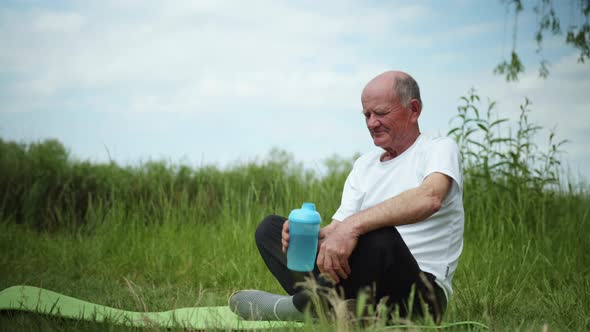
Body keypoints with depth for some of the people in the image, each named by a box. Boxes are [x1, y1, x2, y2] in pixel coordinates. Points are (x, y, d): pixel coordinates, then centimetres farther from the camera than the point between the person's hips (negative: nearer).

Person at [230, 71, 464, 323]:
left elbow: (429, 198, -26)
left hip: (420, 296, -6)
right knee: (270, 227, 4)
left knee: (380, 237, -39)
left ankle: (304, 305, -16)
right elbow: (338, 228, 11)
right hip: (364, 286, 7)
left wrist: (353, 225, -34)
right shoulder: (364, 165, 20)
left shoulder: (439, 149, -1)